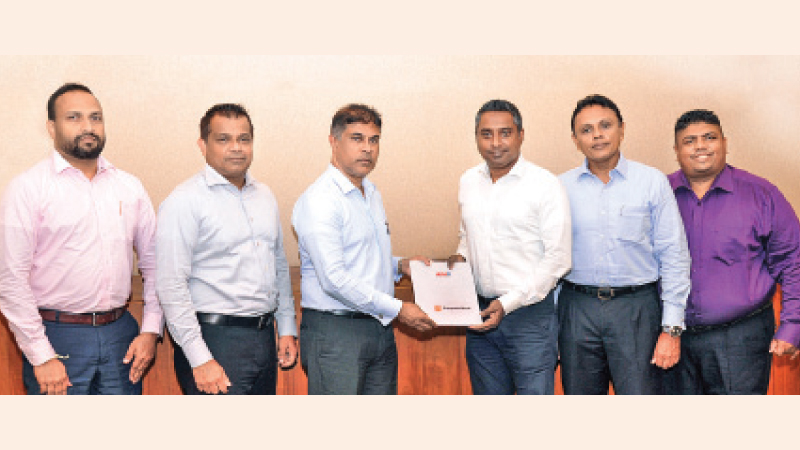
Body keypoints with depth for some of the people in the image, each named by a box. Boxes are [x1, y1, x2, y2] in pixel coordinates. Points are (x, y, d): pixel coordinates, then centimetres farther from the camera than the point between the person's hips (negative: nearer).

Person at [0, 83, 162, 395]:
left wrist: (150, 330, 3)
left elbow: (153, 262, 13)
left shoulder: (129, 187, 10)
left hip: (121, 333, 4)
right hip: (57, 335, -4)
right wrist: (42, 356, -13)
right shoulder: (28, 188, -4)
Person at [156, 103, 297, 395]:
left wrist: (287, 327, 16)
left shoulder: (264, 195, 13)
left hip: (264, 337, 7)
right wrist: (200, 360, -18)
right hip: (215, 338, -7)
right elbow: (171, 286, -15)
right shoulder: (184, 201, -9)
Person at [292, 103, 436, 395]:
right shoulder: (319, 201, -14)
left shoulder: (373, 194, 16)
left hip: (380, 330, 9)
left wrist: (399, 266, 7)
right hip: (334, 330, -8)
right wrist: (398, 309, -17)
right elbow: (334, 279, -21)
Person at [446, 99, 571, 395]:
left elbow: (557, 260, -10)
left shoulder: (545, 185, -8)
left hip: (530, 315, -5)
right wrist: (461, 257, 2)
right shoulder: (468, 182, 10)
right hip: (480, 314, 6)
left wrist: (507, 304, -15)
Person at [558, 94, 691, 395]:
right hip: (578, 310, 2)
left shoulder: (652, 182, 1)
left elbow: (674, 257, 0)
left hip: (637, 309, -2)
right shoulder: (562, 187, 6)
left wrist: (671, 329, -6)